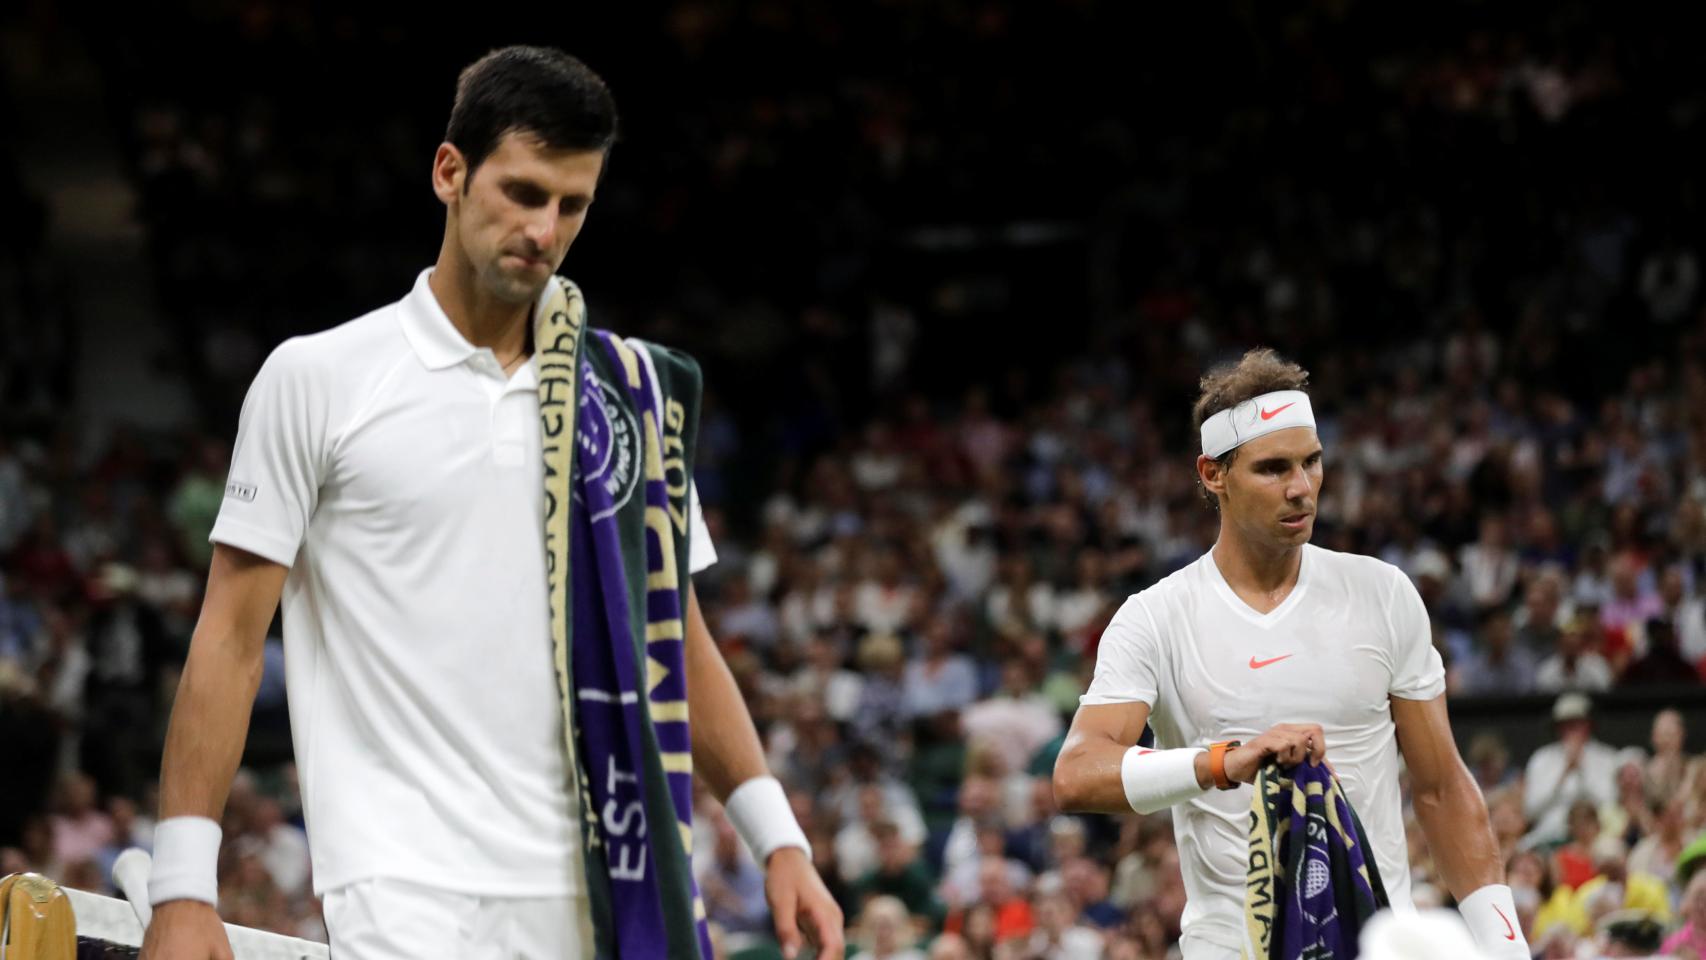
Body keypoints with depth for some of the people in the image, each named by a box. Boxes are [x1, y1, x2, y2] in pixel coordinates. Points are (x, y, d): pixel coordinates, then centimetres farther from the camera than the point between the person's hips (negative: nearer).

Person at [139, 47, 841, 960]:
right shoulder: (316, 379, 2)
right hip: (400, 886, -4)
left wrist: (778, 842, 10)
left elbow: (676, 643, 19)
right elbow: (230, 635, 0)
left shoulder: (626, 395, 13)